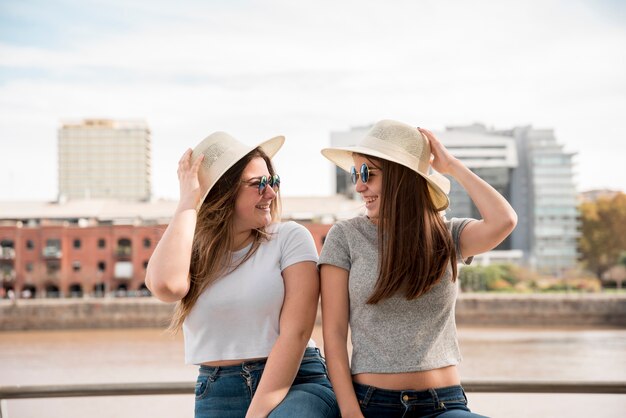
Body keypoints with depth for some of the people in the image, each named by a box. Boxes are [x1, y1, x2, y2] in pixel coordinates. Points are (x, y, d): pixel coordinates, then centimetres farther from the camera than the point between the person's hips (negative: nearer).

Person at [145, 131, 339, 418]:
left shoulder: (290, 238, 1)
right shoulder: (192, 250, 7)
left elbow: (295, 332, -8)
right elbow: (166, 286, -18)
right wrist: (188, 202, -7)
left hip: (295, 384, -3)